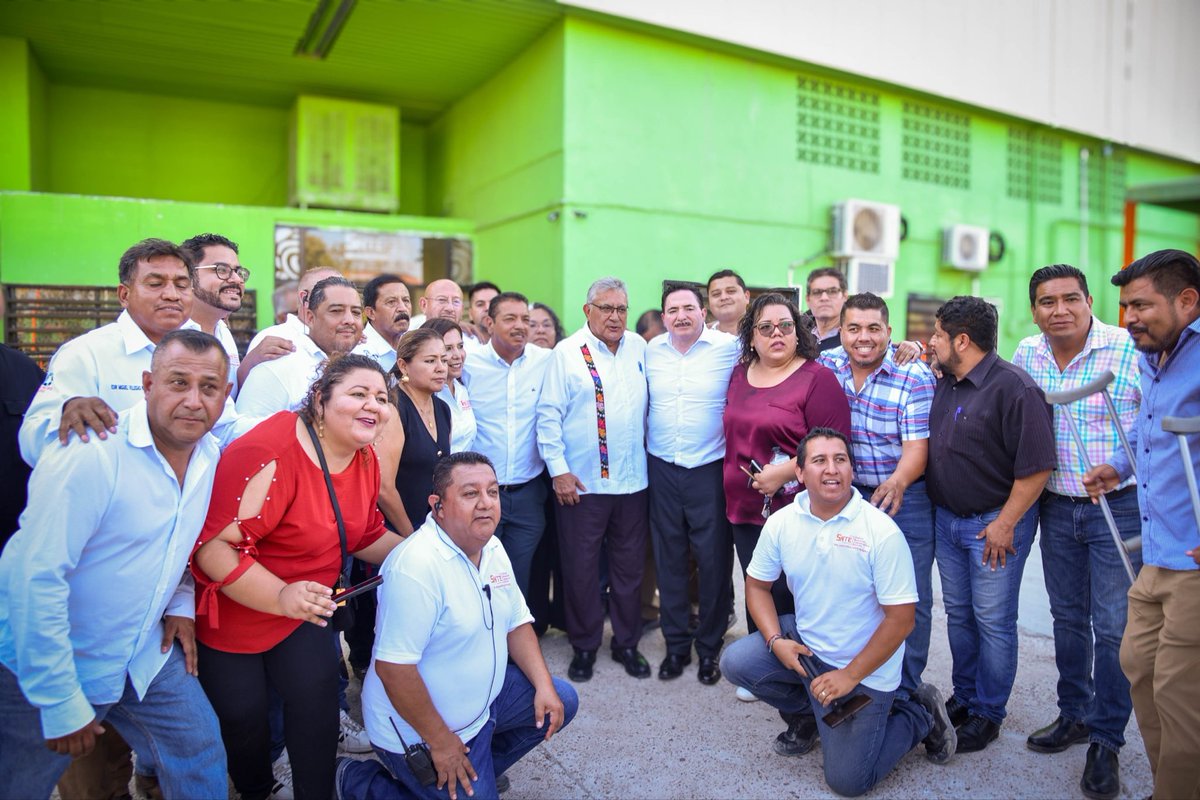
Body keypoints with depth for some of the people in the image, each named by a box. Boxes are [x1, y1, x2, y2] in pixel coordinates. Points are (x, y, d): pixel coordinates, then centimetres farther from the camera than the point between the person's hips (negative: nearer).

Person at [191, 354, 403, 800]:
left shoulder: (365, 460, -5)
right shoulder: (270, 453, -31)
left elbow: (365, 535, 8)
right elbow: (211, 545, -33)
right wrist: (280, 596, -39)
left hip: (306, 603, 6)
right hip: (235, 610, -5)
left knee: (317, 696, -3)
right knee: (243, 712, 10)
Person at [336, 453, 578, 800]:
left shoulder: (493, 548, -2)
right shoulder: (417, 565, -31)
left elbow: (516, 623, 7)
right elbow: (392, 666, -30)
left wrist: (544, 686, -5)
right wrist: (439, 742, -22)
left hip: (483, 697, 9)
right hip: (418, 728, -8)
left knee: (561, 701, 8)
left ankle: (480, 766, 22)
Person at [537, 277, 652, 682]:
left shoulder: (638, 347, 8)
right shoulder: (568, 352, -5)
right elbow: (549, 415, -7)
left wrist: (647, 450, 10)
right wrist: (558, 469, -11)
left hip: (633, 479, 4)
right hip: (582, 481, -3)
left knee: (629, 565, 12)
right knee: (581, 568, 7)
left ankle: (627, 643, 29)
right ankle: (584, 646, 24)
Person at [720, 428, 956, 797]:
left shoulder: (882, 532, -22)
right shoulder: (781, 523, -8)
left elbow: (901, 618, -19)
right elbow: (757, 585, 5)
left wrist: (850, 675, -18)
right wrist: (776, 642, -11)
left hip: (864, 665, -4)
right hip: (804, 641, 5)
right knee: (736, 661, -16)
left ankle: (920, 716, 21)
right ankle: (809, 712, 12)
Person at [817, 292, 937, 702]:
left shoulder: (915, 377, -14)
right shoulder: (826, 365, -2)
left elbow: (917, 446, -20)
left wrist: (897, 483, -39)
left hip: (903, 494, -4)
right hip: (846, 494, 4)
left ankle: (905, 690, 22)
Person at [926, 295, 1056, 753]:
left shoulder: (1012, 386, -18)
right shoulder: (944, 385, 7)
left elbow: (1036, 465, -19)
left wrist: (1005, 523, -18)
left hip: (996, 521, -7)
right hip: (946, 518, 8)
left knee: (993, 621, 4)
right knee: (958, 613, 16)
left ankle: (988, 715, 20)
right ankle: (963, 698, 33)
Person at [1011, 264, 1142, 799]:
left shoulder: (1131, 350, -14)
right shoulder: (1027, 354, 1)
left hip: (1120, 508, -4)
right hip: (1056, 508, 5)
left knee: (1113, 629, 1)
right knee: (1068, 619, 16)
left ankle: (1105, 741, 16)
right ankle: (1073, 715, 33)